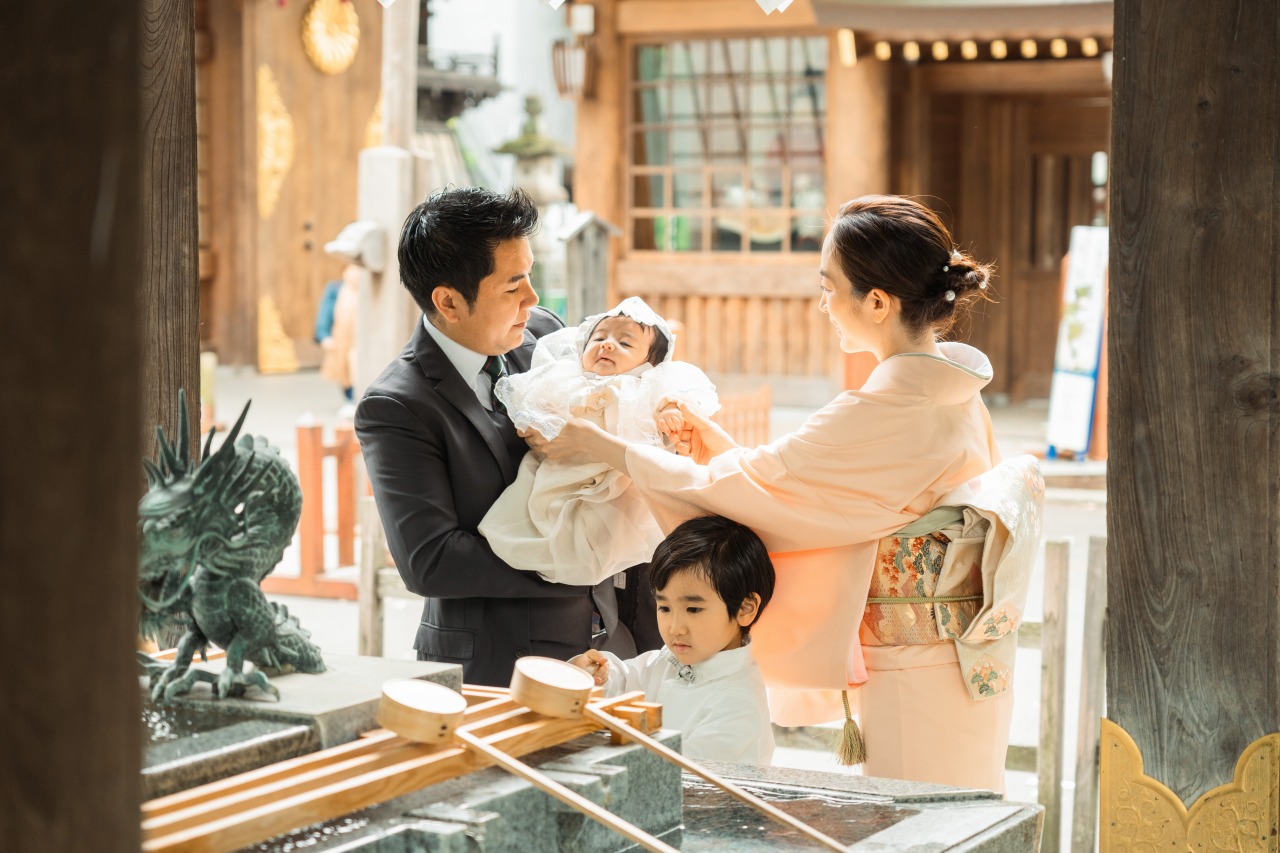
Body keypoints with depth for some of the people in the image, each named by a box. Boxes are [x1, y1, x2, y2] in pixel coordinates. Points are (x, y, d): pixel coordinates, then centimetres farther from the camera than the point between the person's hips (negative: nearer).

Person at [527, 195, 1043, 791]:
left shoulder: (884, 412, -23)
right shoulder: (955, 392, 6)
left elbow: (736, 486, -16)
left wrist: (595, 445, -7)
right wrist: (719, 445, 8)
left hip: (920, 677, -9)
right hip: (967, 667, 9)